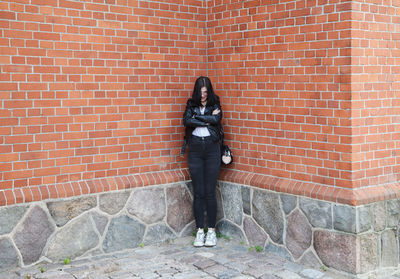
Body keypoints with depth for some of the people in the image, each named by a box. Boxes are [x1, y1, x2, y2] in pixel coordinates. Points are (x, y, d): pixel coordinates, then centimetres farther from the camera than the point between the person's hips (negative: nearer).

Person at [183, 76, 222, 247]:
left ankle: (211, 230, 9)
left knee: (210, 192, -1)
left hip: (212, 149, -1)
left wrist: (197, 117, -9)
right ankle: (200, 231, 10)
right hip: (195, 149, 1)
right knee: (198, 193, 2)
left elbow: (216, 119, -14)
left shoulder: (215, 105, 7)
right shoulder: (191, 105, 9)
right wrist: (207, 120, -11)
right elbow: (186, 121, -10)